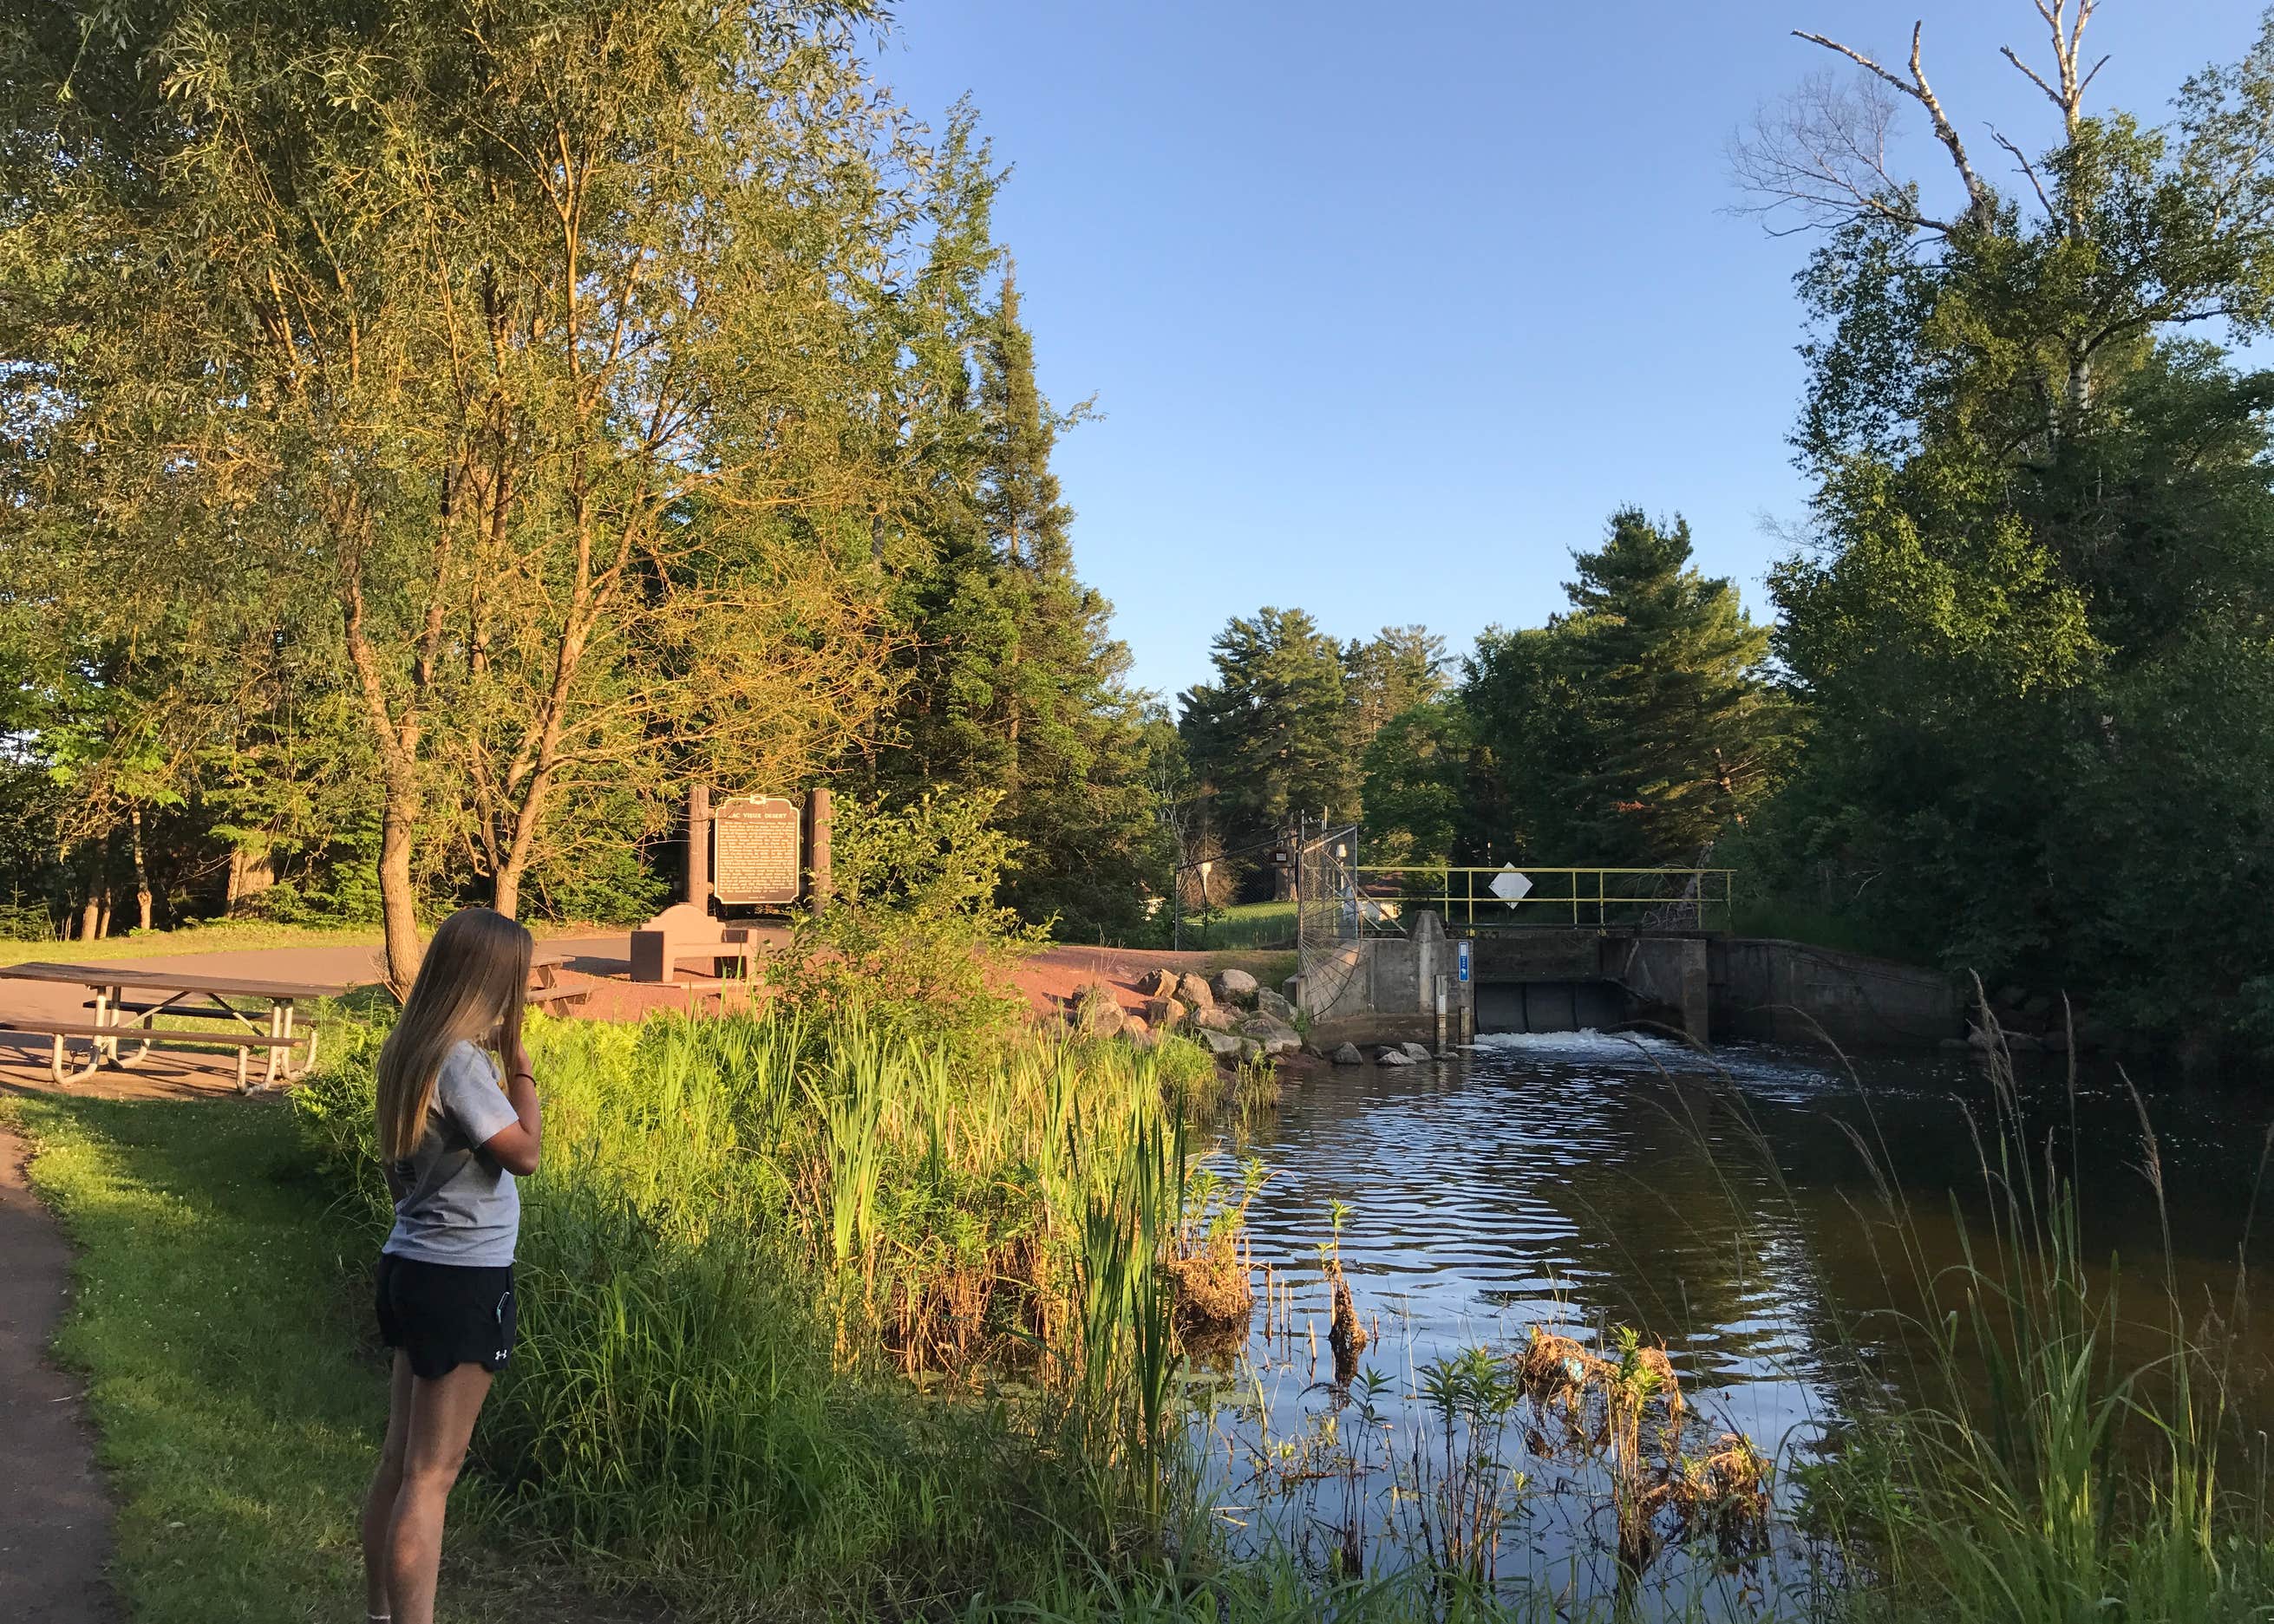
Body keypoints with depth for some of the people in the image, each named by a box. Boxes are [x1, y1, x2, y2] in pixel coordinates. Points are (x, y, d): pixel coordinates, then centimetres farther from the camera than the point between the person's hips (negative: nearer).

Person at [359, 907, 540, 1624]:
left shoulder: (410, 1048, 7)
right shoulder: (458, 1059, -21)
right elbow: (525, 1152, -16)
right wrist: (517, 1058, -11)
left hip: (412, 1267, 9)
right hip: (461, 1280, -9)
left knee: (400, 1459, 17)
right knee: (431, 1474, -1)